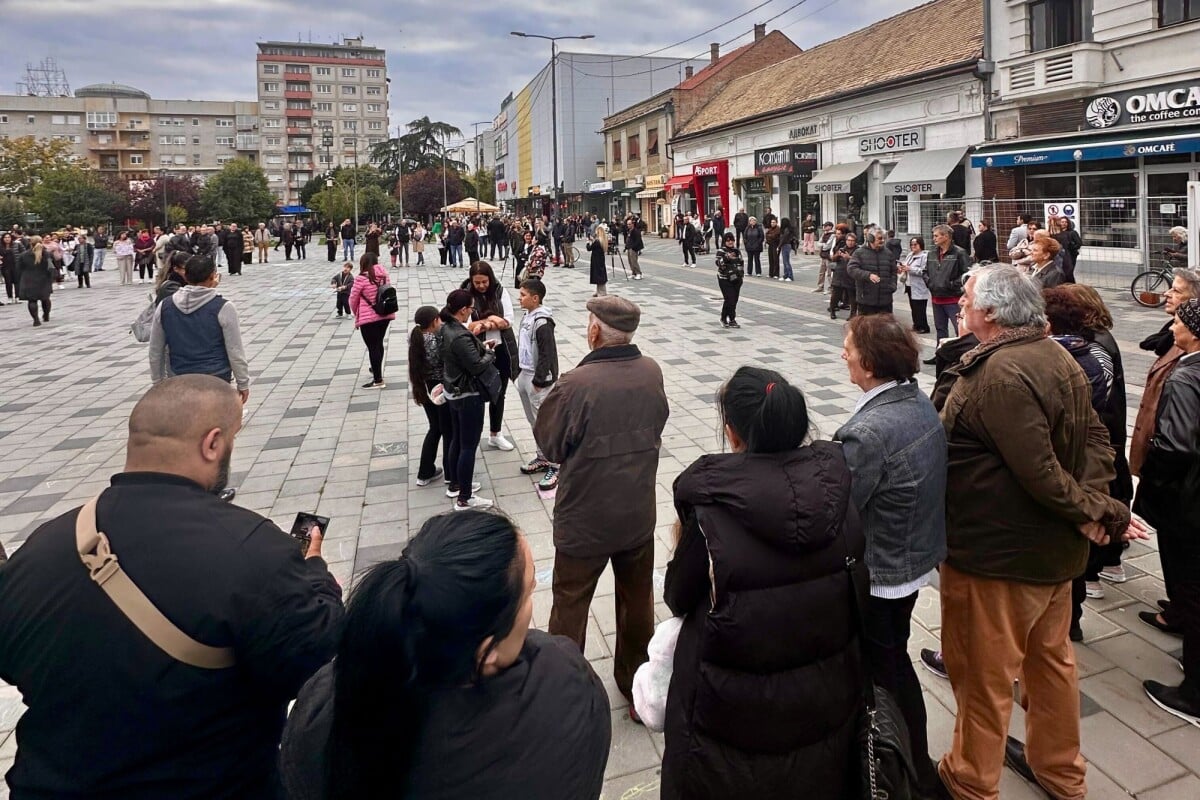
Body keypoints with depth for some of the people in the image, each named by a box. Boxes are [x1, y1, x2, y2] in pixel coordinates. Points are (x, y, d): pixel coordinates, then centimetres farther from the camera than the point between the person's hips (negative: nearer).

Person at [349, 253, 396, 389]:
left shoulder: (361, 278, -14)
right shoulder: (383, 275, 0)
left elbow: (353, 299, -5)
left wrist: (356, 314, 14)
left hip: (368, 318, -6)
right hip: (385, 315, 6)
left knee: (372, 347, 2)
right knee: (378, 344, 22)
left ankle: (378, 381, 6)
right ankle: (376, 370, 41)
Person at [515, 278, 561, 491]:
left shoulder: (543, 322, -20)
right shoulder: (527, 317, 7)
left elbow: (547, 355, -20)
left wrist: (539, 380, -18)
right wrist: (520, 373, 14)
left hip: (539, 380, -9)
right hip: (525, 376, 9)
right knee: (534, 422, 18)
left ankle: (555, 467, 4)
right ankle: (542, 458, 31)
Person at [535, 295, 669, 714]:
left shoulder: (577, 384, -26)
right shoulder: (652, 372, -9)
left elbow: (549, 443, -12)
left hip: (584, 521, -4)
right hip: (639, 515, 5)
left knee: (570, 606, 16)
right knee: (637, 601, 22)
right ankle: (635, 681, 40)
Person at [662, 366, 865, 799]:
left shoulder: (712, 503, -24)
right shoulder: (832, 484, -12)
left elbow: (678, 599, -10)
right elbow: (856, 582, 0)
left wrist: (685, 546, 8)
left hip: (737, 705, -3)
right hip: (828, 691, 4)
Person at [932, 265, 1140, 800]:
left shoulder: (1000, 375, -26)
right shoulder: (1058, 358, 4)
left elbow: (1038, 470, -27)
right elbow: (1095, 437, 3)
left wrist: (1089, 512, -13)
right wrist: (1096, 505, -9)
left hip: (998, 552, -9)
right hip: (1055, 548, 10)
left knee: (983, 674, 8)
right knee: (1051, 658, 24)